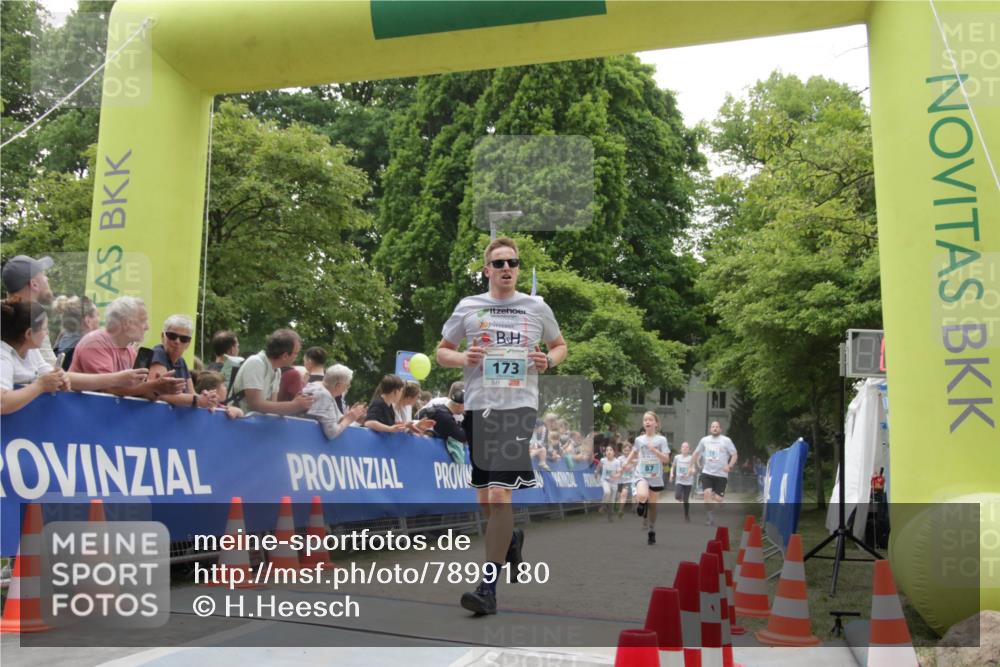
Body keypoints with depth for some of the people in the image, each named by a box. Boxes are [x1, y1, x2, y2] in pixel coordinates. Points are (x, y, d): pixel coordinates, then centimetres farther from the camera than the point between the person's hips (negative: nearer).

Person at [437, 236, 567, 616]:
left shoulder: (537, 307, 8)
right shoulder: (468, 307, 7)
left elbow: (560, 346, 21)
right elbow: (442, 351, 14)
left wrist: (549, 360, -1)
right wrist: (462, 358, -8)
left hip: (519, 408, -2)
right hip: (478, 409, 3)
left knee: (499, 496, -14)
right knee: (485, 502, 10)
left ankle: (489, 587, -8)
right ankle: (511, 540, 43)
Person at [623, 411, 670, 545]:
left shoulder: (661, 440, -4)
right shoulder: (639, 439, 3)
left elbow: (666, 459, -9)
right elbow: (633, 454, 20)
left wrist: (654, 450, -21)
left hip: (656, 477, 0)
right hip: (641, 475, 0)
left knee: (653, 505, 8)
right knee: (642, 496, -31)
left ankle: (652, 531, 25)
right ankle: (641, 504, 3)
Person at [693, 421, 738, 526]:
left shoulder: (726, 440, -2)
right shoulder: (704, 440, 7)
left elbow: (734, 455, -1)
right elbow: (696, 453, 22)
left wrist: (729, 466, -15)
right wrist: (698, 463, 8)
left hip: (721, 474, -2)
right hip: (707, 472, 2)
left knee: (718, 498, -2)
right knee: (707, 493, -18)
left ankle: (715, 519, 17)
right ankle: (710, 516, -9)